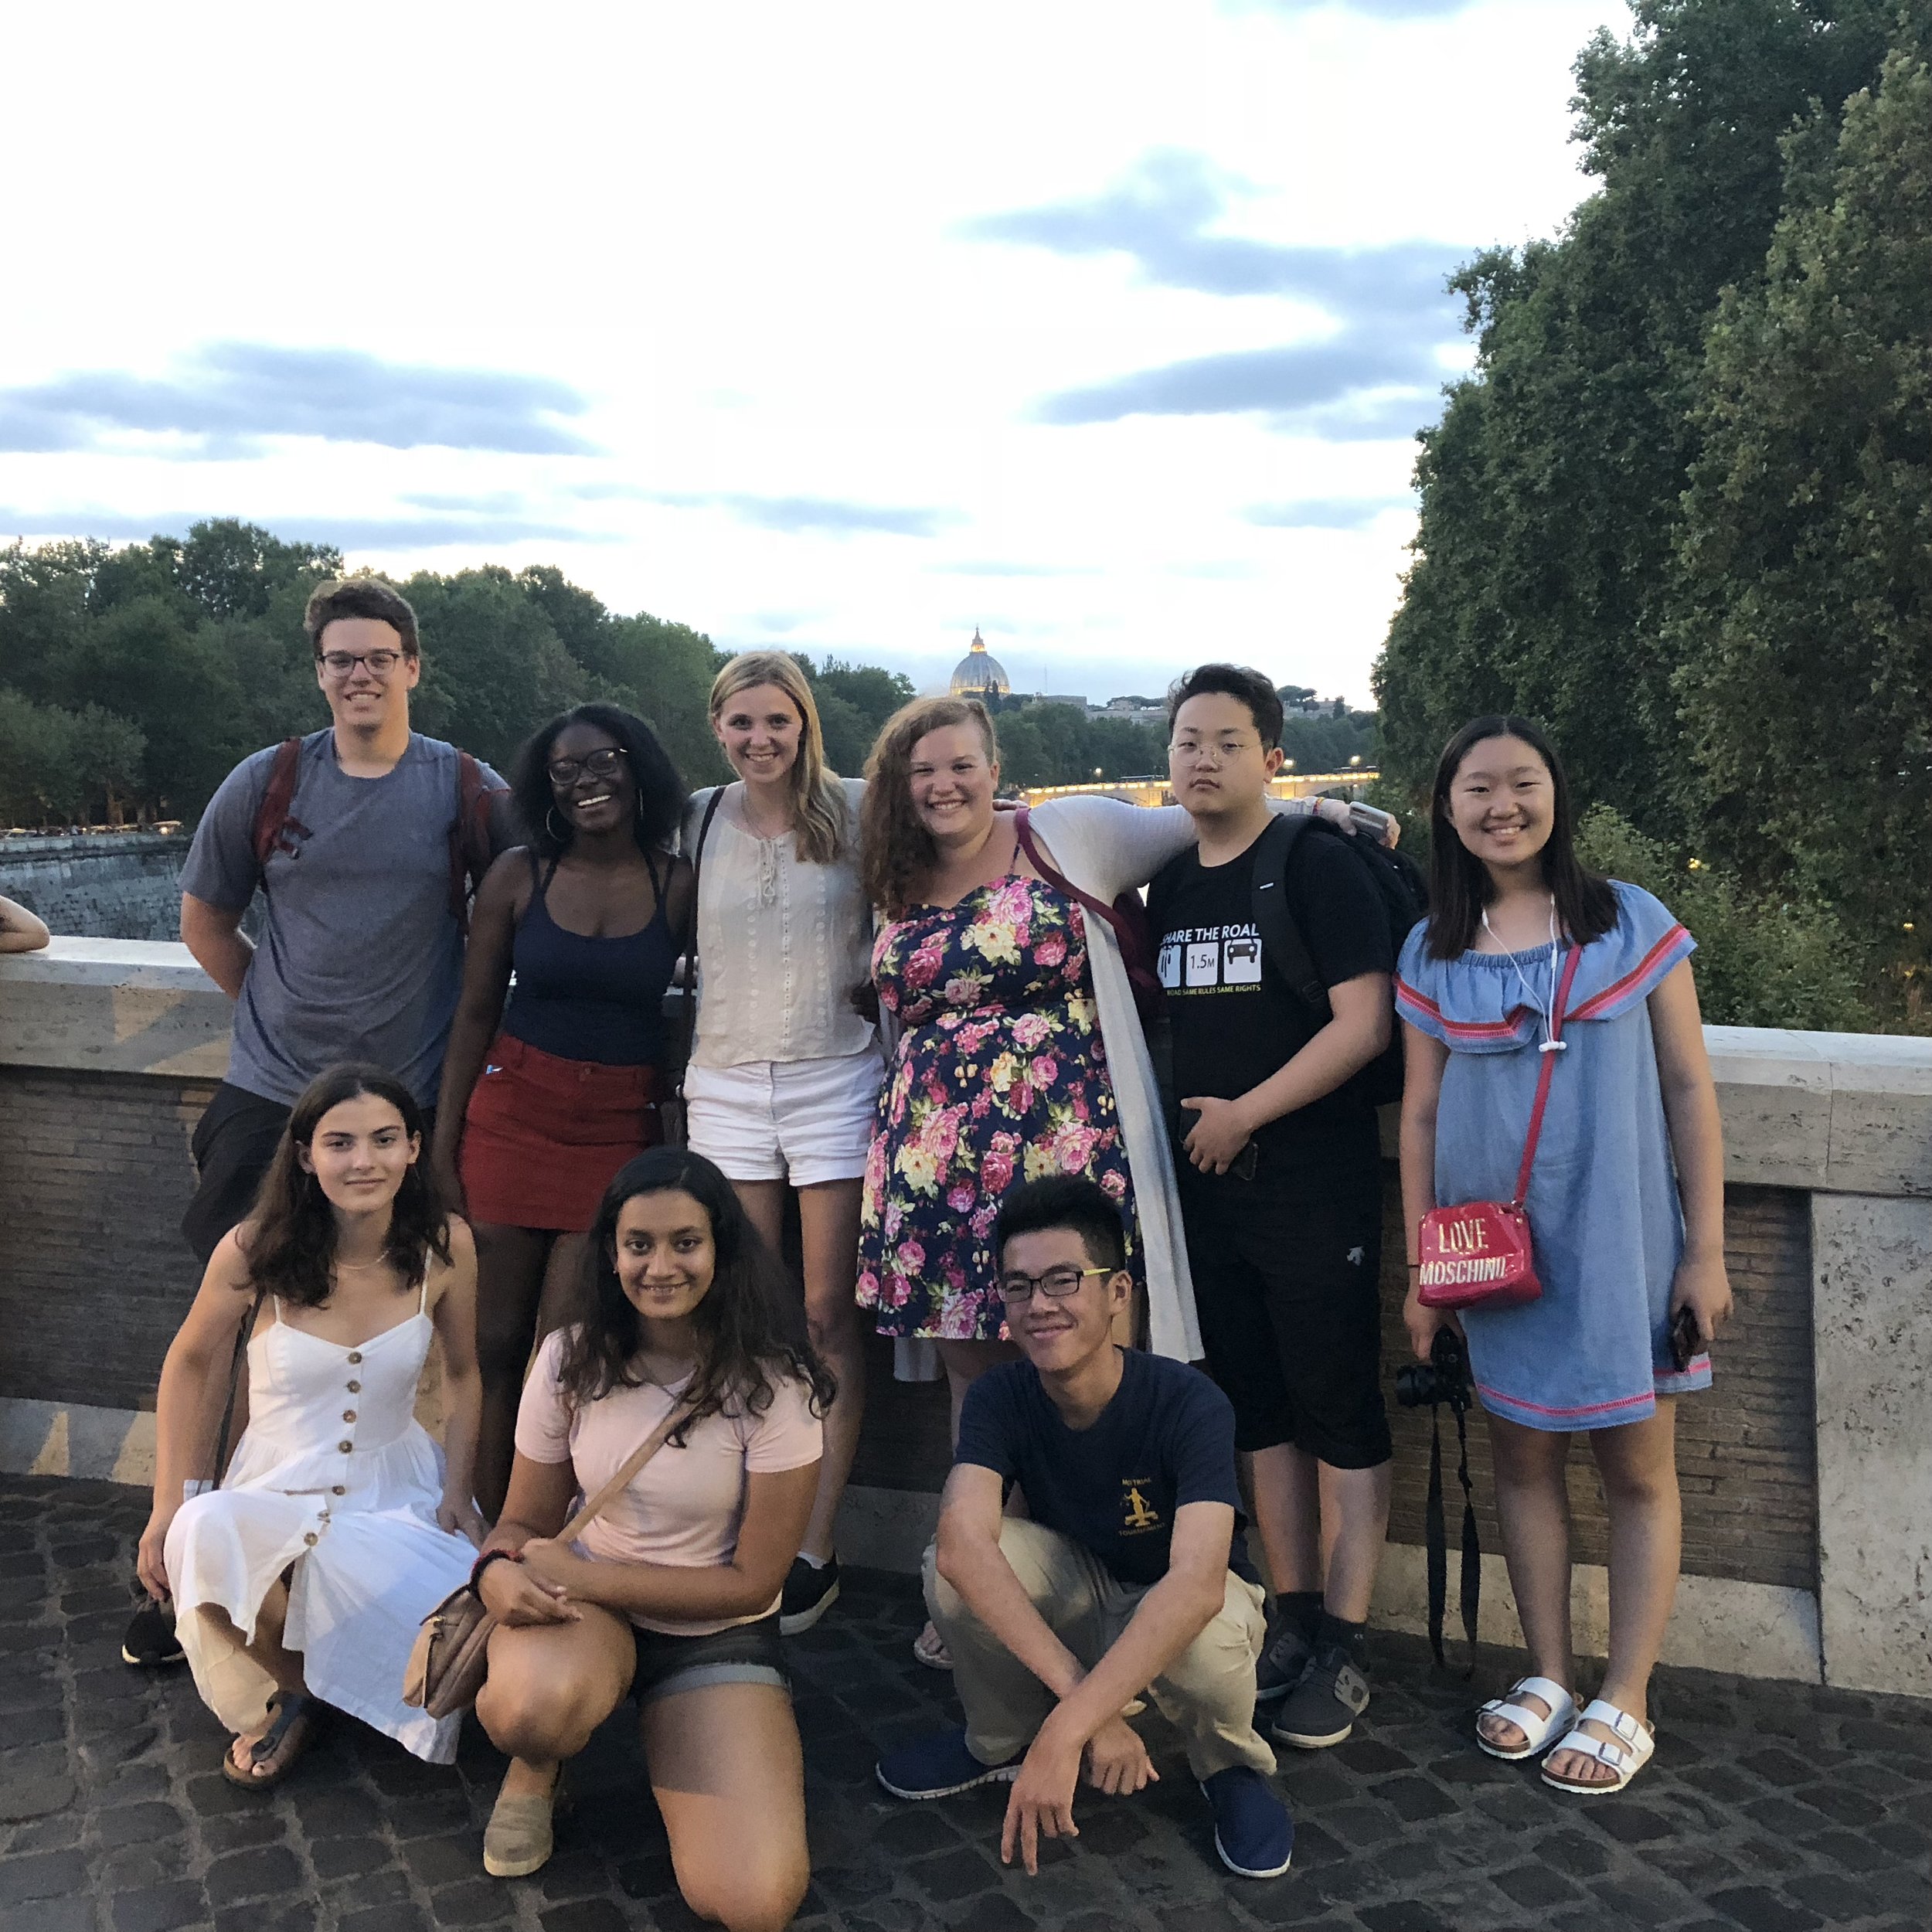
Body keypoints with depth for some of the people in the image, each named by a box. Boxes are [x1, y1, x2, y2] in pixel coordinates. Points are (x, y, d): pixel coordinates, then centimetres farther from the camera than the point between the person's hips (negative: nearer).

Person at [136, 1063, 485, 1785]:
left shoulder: (445, 1247, -10)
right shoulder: (253, 1251, -13)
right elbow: (191, 1363, 3)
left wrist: (457, 1491, -5)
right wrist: (169, 1508, -1)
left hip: (400, 1489, 1)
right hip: (275, 1489, -1)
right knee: (205, 1538, -38)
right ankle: (293, 1691, -4)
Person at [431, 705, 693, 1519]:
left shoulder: (681, 885, 0)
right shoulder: (519, 875, 1)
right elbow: (476, 1010, 4)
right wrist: (443, 1139, 1)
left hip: (620, 1129, -1)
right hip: (513, 1109, 1)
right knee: (500, 1340, 5)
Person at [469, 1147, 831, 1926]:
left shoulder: (772, 1385, -16)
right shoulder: (571, 1359, -7)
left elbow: (753, 1582, -13)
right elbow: (524, 1521, 2)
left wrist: (583, 1575, -20)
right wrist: (500, 1572, -23)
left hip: (718, 1634, -1)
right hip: (584, 1603, 1)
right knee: (534, 1706, -37)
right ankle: (537, 1769, 2)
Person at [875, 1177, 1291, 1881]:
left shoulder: (1187, 1403, -30)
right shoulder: (1000, 1398, -21)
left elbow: (1196, 1585, -44)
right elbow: (963, 1542, -39)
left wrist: (1067, 1730, -51)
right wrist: (1085, 1697, -50)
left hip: (1174, 1605, -3)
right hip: (1077, 1589, 3)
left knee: (1206, 1643, -39)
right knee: (952, 1567, -27)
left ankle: (1232, 1766, -2)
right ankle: (1001, 1741, 3)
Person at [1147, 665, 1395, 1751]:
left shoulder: (1320, 867, -8)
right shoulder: (1168, 885, 12)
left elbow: (1365, 1023, -15)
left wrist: (1244, 1114, -14)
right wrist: (1180, 1127, 10)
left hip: (1316, 1187, -6)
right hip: (1209, 1187, 7)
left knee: (1340, 1414, 2)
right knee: (1260, 1410, 13)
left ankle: (1345, 1647, 12)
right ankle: (1292, 1621, 25)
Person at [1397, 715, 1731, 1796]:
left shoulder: (1633, 924, -3)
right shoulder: (1434, 955, 3)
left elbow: (1689, 1089, -2)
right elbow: (1422, 1114, 7)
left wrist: (1706, 1249, -5)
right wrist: (1419, 1269, 5)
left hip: (1621, 1241, -2)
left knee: (1638, 1470, 5)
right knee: (1525, 1459, 11)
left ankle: (1625, 1706, 17)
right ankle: (1550, 1679, 25)